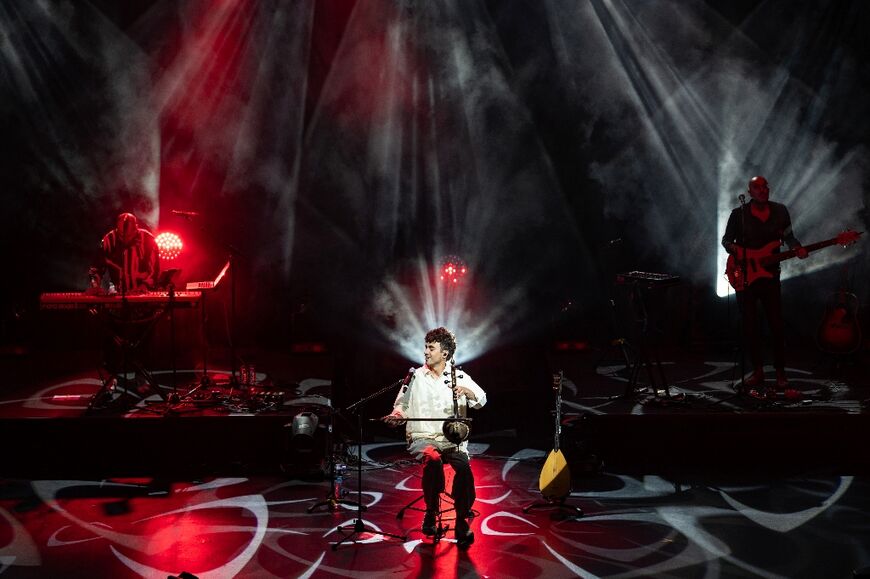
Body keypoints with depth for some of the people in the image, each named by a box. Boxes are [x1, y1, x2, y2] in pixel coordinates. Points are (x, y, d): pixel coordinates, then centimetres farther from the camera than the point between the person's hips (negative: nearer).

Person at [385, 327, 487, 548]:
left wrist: (466, 391, -16)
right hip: (422, 438, 0)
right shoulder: (416, 376, 9)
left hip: (452, 438, 1)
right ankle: (431, 512, -13)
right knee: (433, 460, -35)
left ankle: (462, 522, -14)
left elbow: (482, 400, 3)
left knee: (464, 467, -31)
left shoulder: (459, 376, 9)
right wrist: (397, 414, -8)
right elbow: (402, 403, 14)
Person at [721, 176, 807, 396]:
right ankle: (758, 370, 18)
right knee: (750, 326, 4)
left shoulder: (780, 211, 3)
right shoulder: (739, 214, -3)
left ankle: (780, 372, 10)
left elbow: (788, 236, 12)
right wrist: (735, 249, -18)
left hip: (770, 275, 1)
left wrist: (797, 248, -8)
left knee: (776, 326, -2)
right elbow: (726, 240, 4)